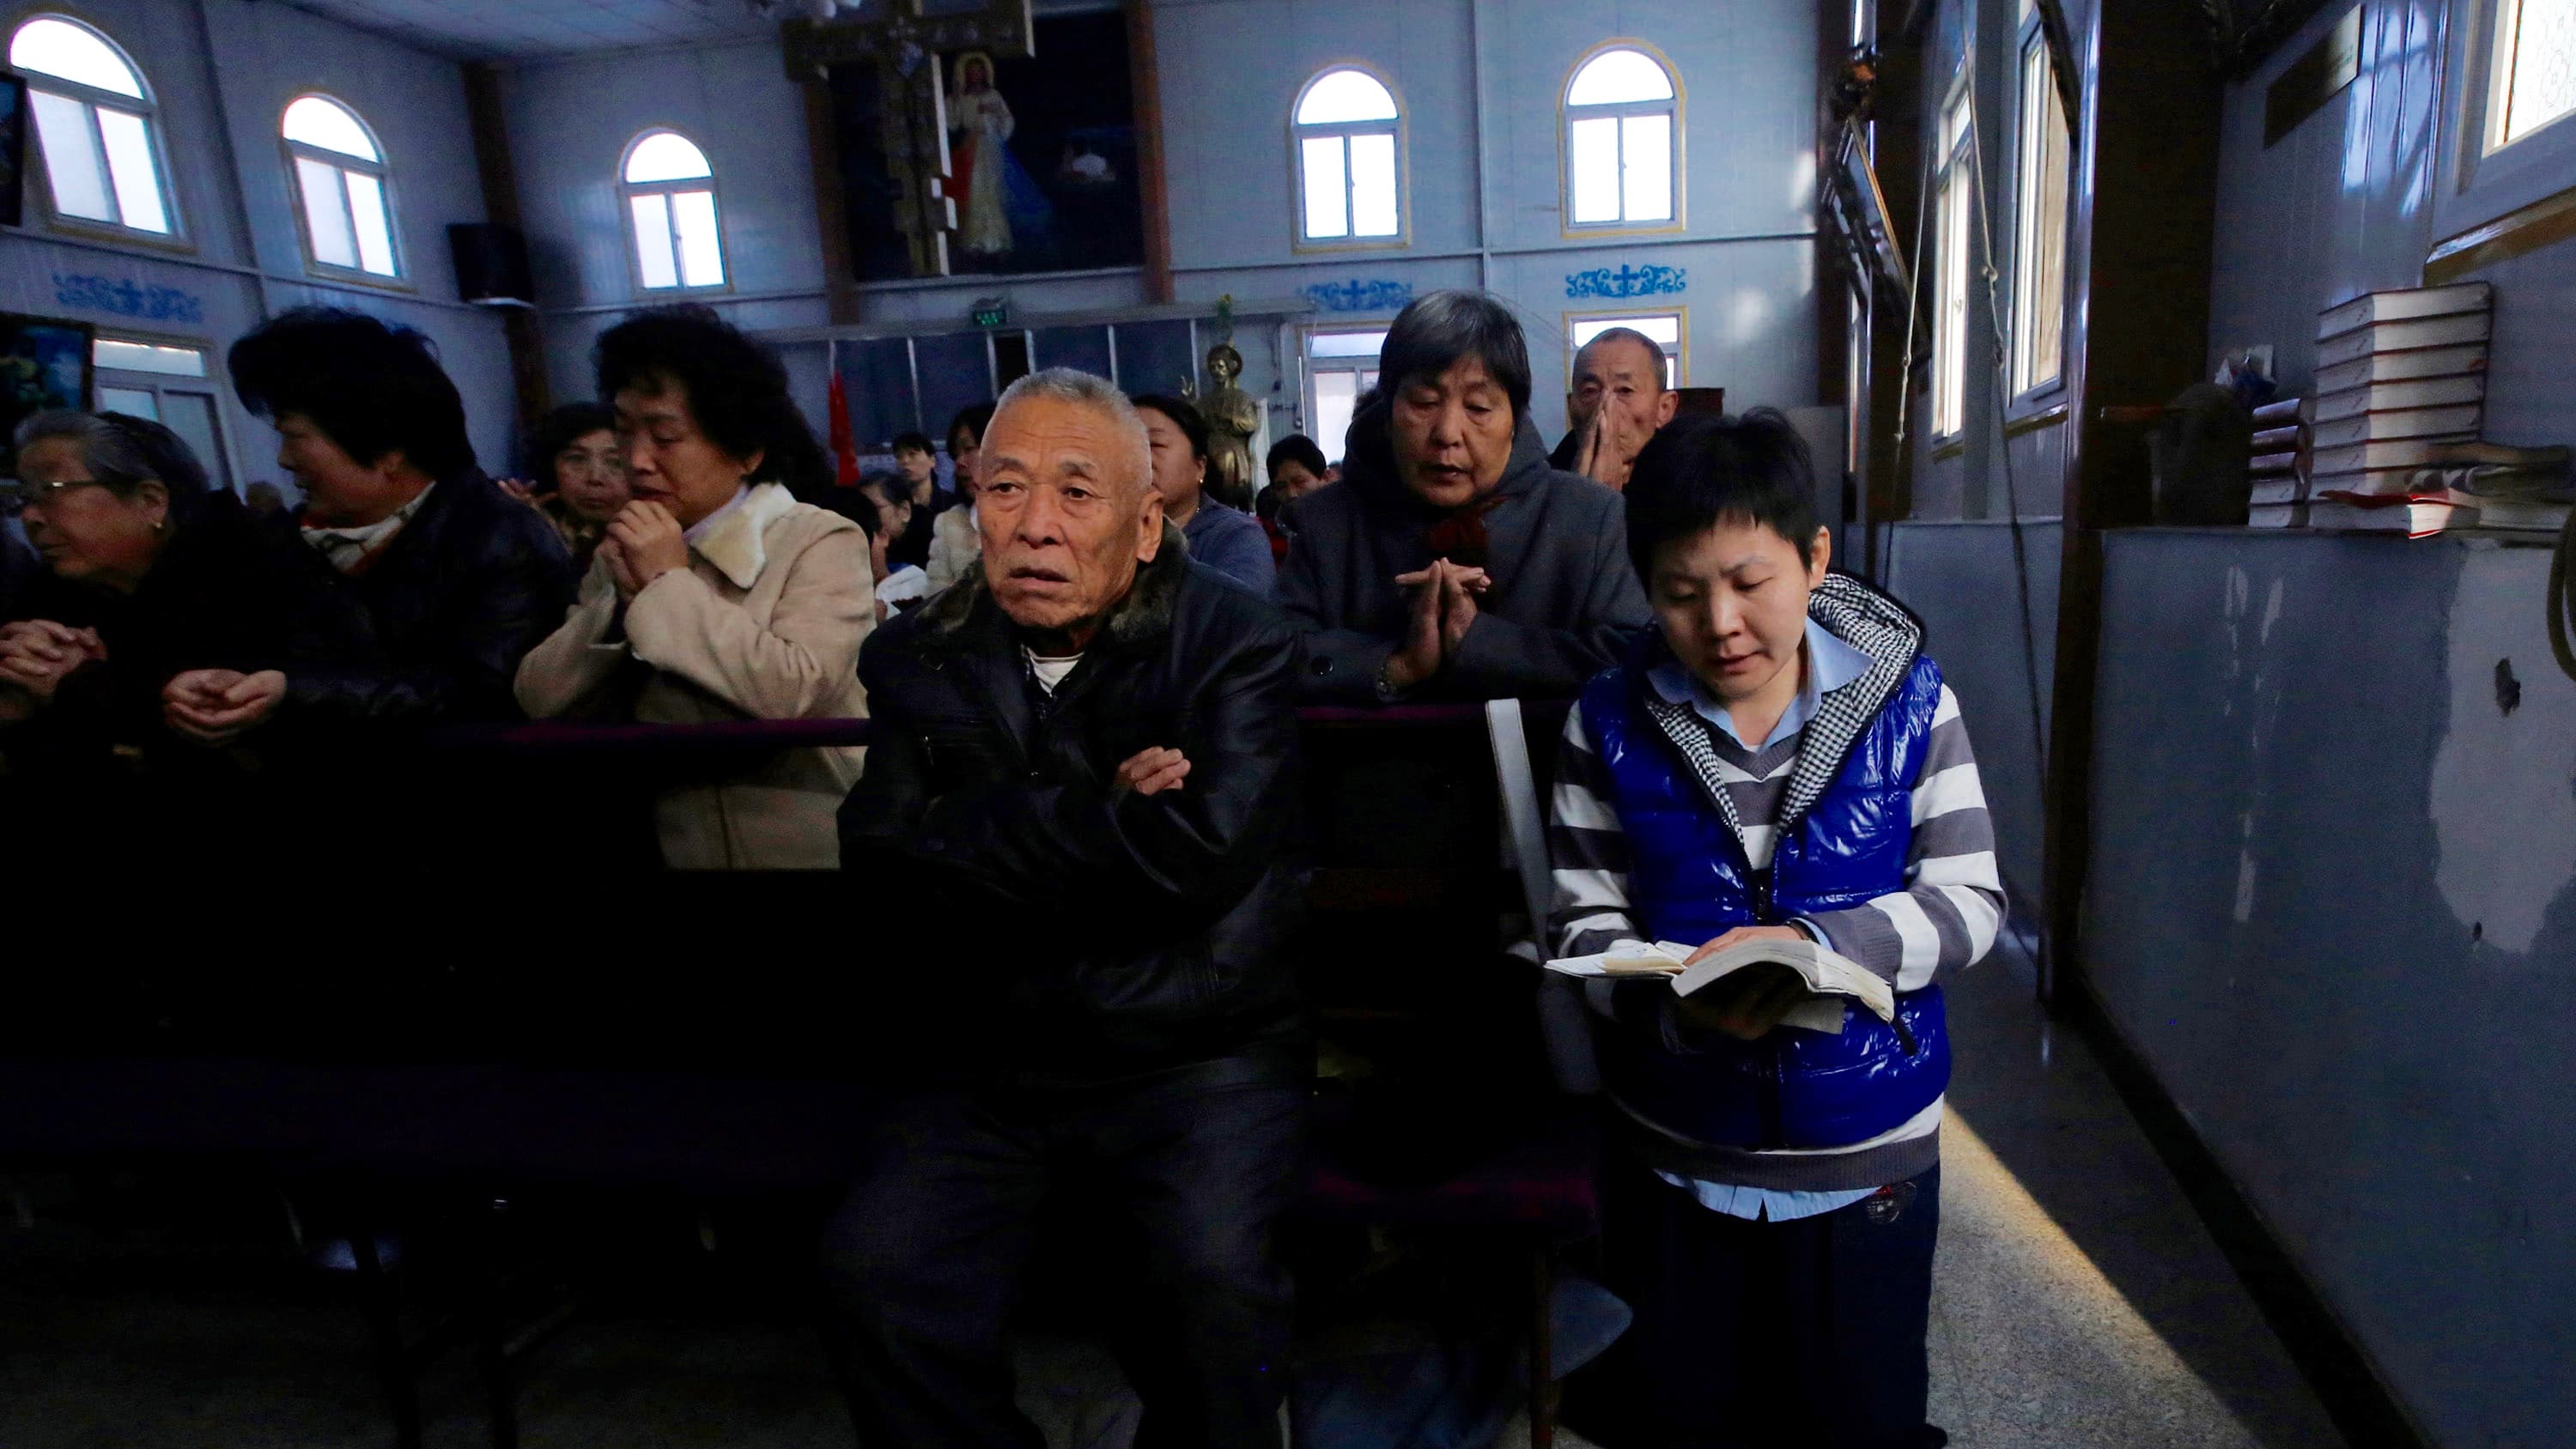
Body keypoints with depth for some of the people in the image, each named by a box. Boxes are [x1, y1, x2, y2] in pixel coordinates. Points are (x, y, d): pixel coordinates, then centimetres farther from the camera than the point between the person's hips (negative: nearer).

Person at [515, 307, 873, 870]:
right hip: (678, 849, 5)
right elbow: (541, 702, -2)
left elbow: (796, 694, -26)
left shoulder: (821, 542, -12)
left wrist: (670, 583, -19)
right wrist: (623, 597, -15)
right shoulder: (624, 554, 4)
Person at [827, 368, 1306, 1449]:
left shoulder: (1237, 643, -4)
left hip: (1193, 1056, -2)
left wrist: (987, 837, -9)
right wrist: (1105, 818, -11)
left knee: (1211, 1278, -23)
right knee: (878, 1274, -17)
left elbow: (1203, 854, -18)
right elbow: (884, 869, -6)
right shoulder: (917, 659, 7)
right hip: (979, 1064, 3)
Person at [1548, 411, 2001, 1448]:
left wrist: (1817, 944, -26)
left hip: (1869, 1155, 0)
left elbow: (1970, 900, -9)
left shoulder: (1907, 701, -9)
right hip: (1677, 1155, 1)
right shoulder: (1612, 722, -8)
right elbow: (1587, 922, -7)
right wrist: (1677, 1002, -26)